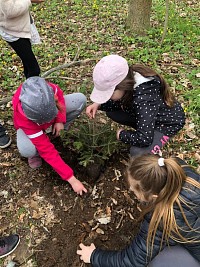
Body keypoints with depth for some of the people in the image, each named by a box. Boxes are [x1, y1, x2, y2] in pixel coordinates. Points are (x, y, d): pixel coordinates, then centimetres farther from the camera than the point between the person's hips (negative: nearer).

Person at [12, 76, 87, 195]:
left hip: (48, 107, 4)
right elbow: (47, 150, -41)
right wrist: (71, 179, -39)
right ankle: (35, 152, 0)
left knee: (80, 99, -22)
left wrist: (60, 120, -22)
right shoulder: (24, 119, -43)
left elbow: (59, 94, -11)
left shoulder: (48, 89, -39)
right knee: (26, 150, -39)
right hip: (30, 125, -3)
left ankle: (61, 131, 0)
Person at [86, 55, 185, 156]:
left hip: (167, 121, -7)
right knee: (111, 112, -2)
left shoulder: (144, 99, -41)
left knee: (137, 152, -30)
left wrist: (121, 134, -23)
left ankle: (154, 148, 4)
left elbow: (144, 139, -42)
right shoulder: (128, 78, -19)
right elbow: (119, 101, 2)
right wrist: (98, 104, -15)